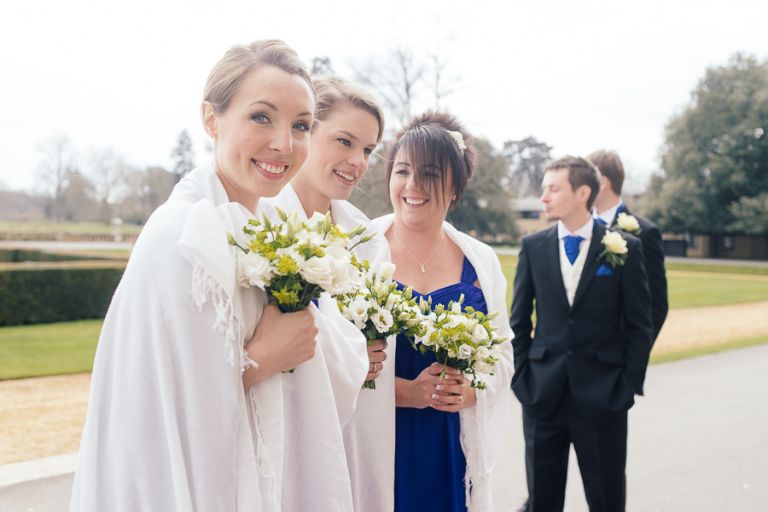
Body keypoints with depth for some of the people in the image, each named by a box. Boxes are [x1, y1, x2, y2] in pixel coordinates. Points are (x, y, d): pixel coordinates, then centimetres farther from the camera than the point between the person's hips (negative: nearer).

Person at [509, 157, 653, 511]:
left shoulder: (624, 248, -4)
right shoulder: (533, 246, 2)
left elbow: (639, 326, -1)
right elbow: (519, 321, 6)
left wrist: (630, 385, -5)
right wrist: (520, 378, 1)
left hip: (603, 396, -2)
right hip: (543, 393, 2)